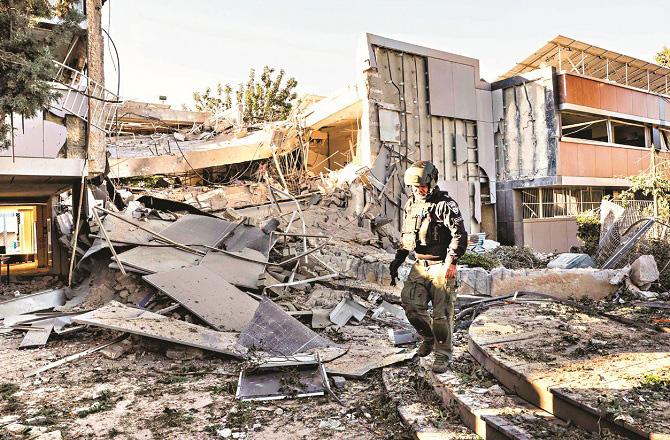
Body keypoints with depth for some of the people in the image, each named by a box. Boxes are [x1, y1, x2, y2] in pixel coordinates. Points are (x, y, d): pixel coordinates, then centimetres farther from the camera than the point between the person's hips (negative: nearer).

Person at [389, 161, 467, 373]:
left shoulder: (446, 204, -9)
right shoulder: (411, 205, 12)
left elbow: (460, 235, -15)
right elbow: (405, 237, 22)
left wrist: (451, 262, -23)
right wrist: (397, 260, 20)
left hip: (441, 267, -6)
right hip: (420, 266, 6)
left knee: (441, 313, -2)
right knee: (411, 304, -4)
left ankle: (443, 356, 15)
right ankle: (428, 338, 23)